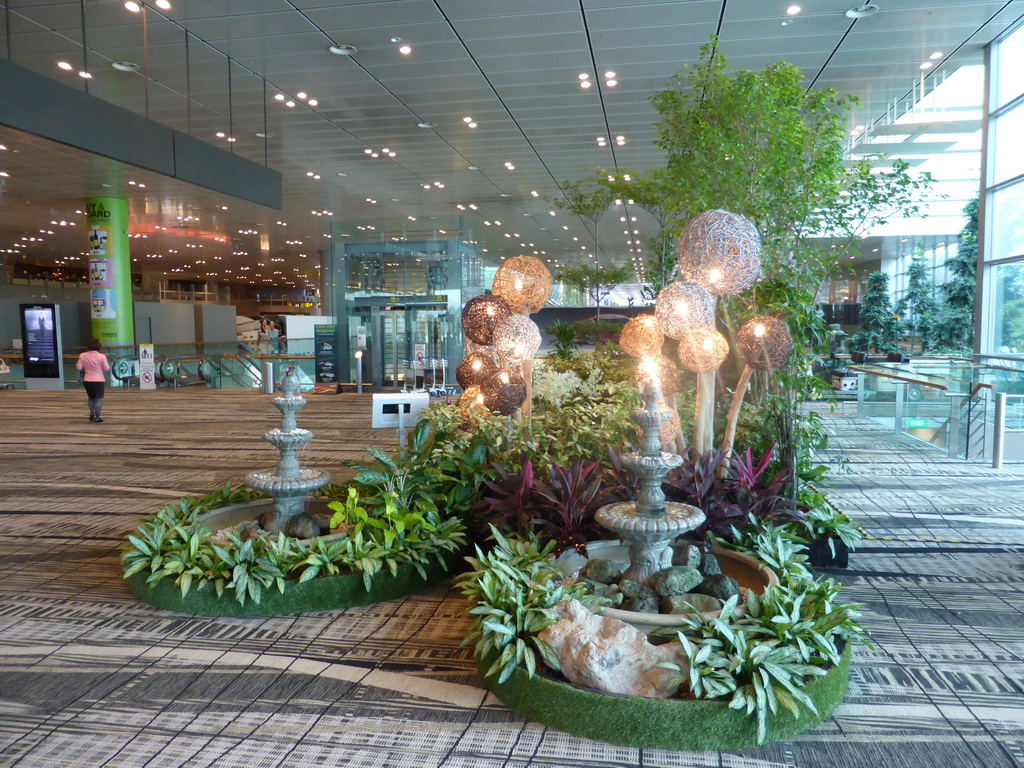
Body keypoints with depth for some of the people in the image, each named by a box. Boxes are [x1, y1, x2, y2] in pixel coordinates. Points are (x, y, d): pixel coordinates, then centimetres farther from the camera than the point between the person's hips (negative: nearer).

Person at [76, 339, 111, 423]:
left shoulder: (82, 356, -4)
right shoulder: (102, 356, -12)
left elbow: (79, 367, -3)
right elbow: (106, 368, -9)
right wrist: (109, 366, 12)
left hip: (87, 380, 3)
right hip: (98, 380, -3)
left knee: (91, 397, 23)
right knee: (98, 399, 2)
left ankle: (91, 413, 22)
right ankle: (97, 417, 2)